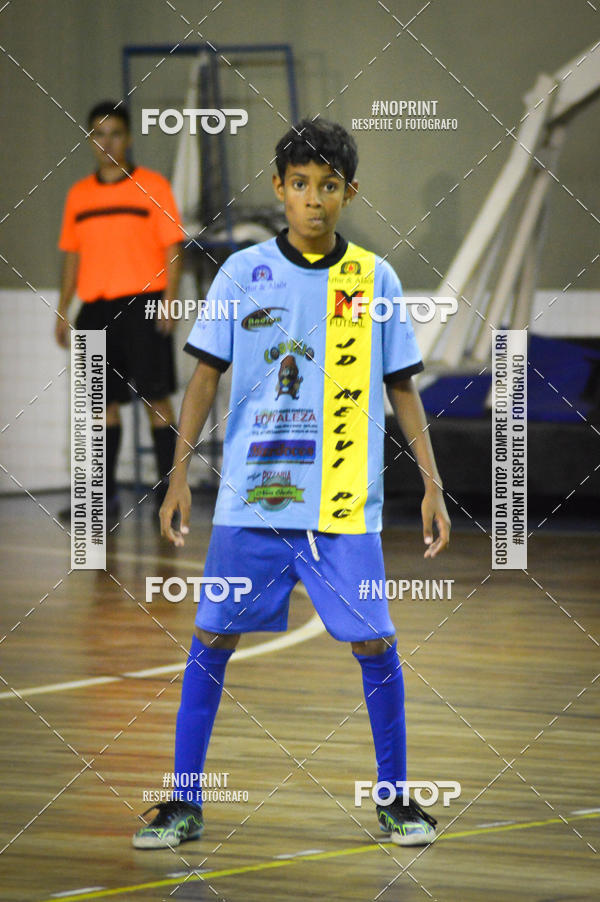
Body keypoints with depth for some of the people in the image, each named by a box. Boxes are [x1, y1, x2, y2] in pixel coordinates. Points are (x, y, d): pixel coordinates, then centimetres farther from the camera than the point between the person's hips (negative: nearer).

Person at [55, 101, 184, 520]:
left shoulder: (152, 186, 0)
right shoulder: (79, 194, 13)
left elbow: (173, 249, -3)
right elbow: (73, 255, 17)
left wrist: (169, 304, -12)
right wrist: (62, 311, 12)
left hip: (142, 304, -5)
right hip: (95, 306, 5)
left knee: (155, 397, -5)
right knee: (102, 400, 7)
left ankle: (168, 491, -1)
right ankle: (103, 496, 13)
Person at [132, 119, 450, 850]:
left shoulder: (375, 279, 4)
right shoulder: (244, 271, 3)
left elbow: (401, 388, 10)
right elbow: (206, 374, 6)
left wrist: (432, 484, 5)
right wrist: (180, 474, -1)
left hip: (345, 505, 0)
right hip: (249, 498, 0)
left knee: (375, 644, -3)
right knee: (212, 639, -1)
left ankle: (395, 797, 14)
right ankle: (183, 804, 9)